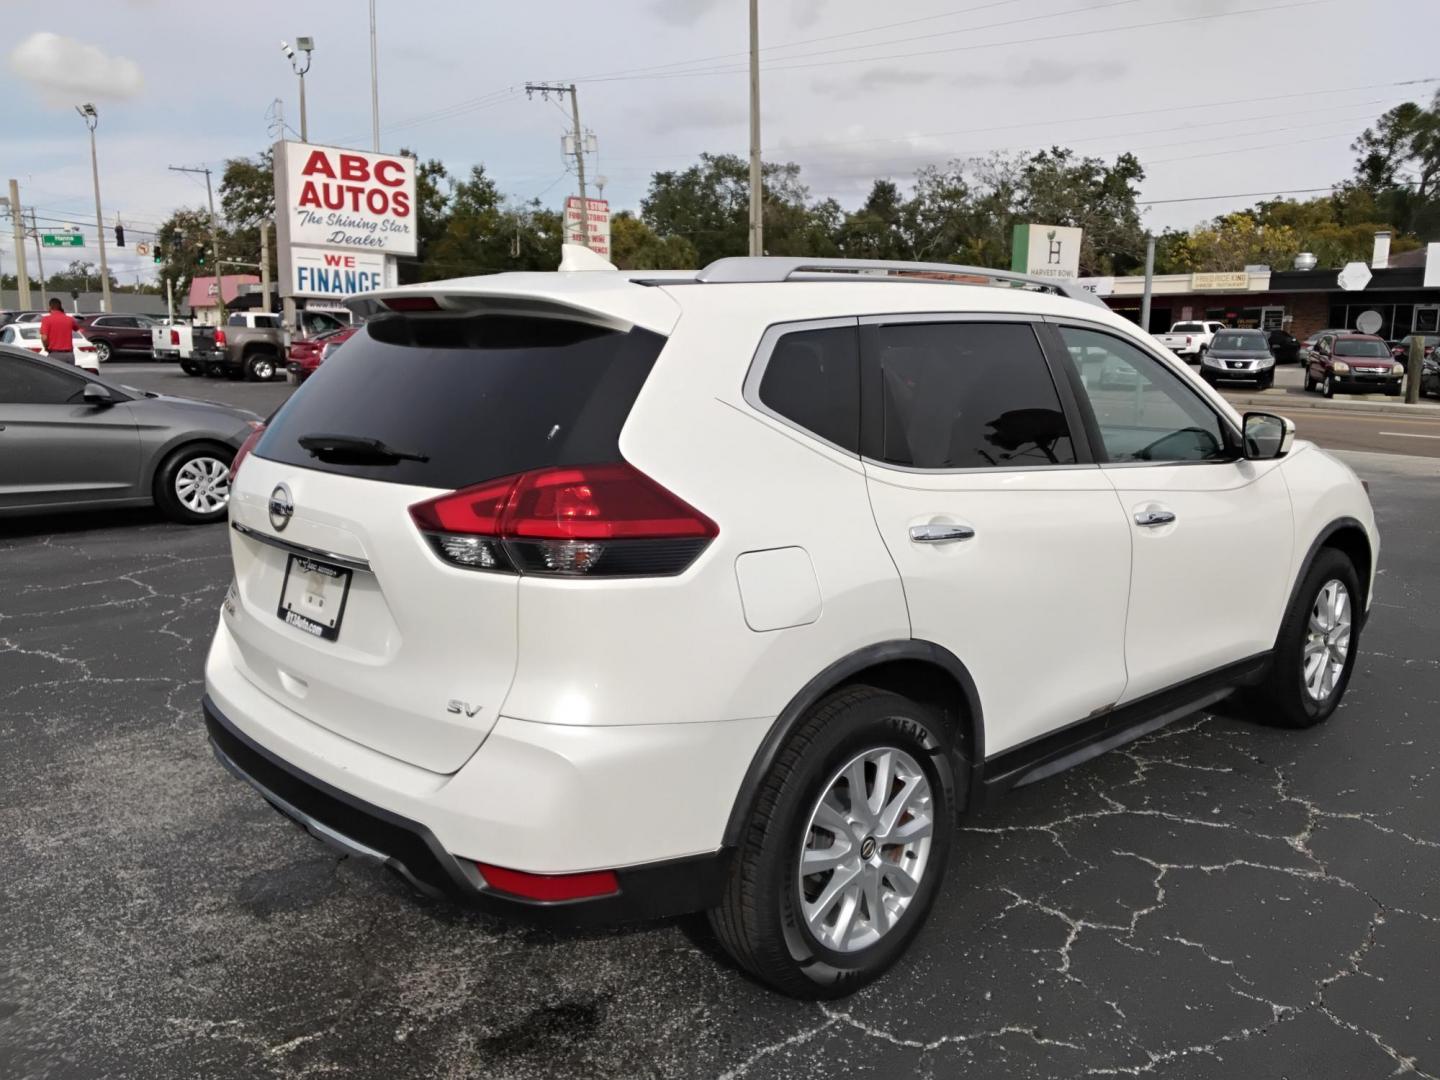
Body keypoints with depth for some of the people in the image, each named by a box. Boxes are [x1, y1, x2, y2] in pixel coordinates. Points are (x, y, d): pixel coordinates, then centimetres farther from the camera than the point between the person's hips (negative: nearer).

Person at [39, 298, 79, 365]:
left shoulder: (47, 319, -4)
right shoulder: (69, 319, 8)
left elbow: (44, 338, -14)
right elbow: (77, 327, 32)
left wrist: (47, 347, 6)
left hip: (55, 354, -4)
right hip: (69, 354, 4)